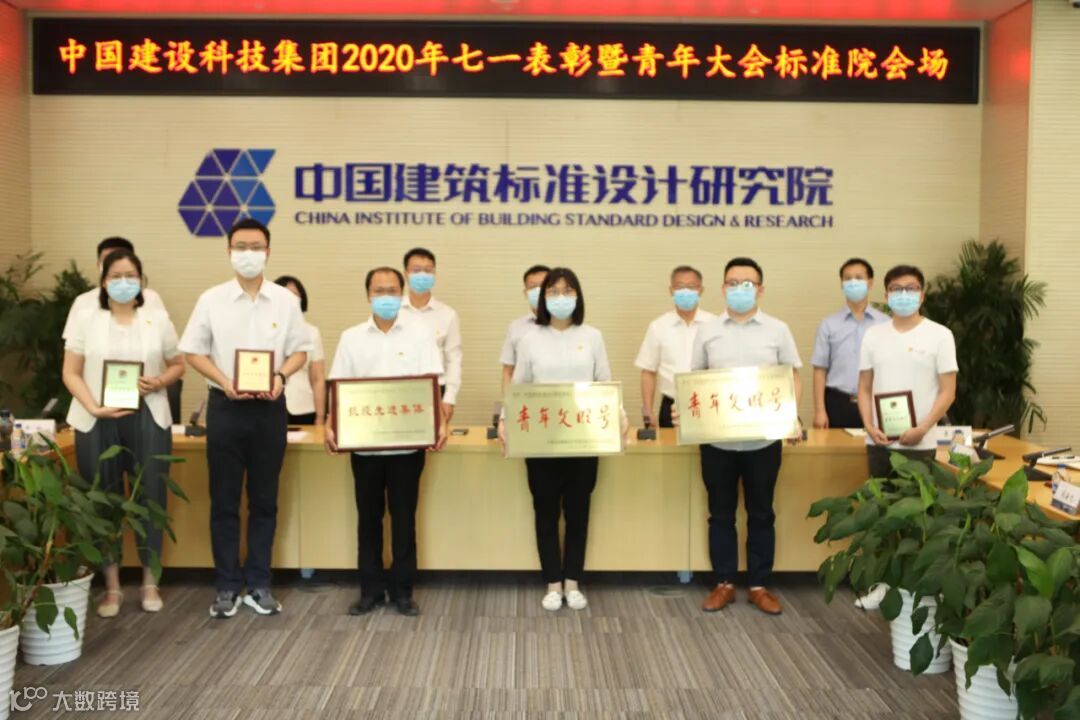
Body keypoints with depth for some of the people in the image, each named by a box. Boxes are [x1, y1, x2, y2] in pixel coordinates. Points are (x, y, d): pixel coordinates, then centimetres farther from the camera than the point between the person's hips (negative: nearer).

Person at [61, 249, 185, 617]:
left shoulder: (158, 319, 6)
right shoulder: (85, 319, 4)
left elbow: (177, 366, 11)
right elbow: (71, 373, 2)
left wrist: (160, 382, -11)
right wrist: (94, 408, -13)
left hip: (148, 418, 0)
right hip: (97, 421, 0)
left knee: (150, 497, 2)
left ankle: (150, 583, 15)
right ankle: (111, 587, 15)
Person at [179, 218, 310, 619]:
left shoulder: (286, 300, 3)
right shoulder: (211, 300, 1)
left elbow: (300, 351, 6)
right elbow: (194, 352, 2)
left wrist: (280, 376, -14)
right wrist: (224, 381, -14)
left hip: (269, 407, 1)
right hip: (225, 406, 0)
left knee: (264, 501, 8)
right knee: (224, 502, 5)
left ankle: (259, 585, 18)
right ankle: (227, 586, 15)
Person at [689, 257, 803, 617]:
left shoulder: (777, 330, 3)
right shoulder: (707, 331, 5)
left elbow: (793, 377, 5)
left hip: (764, 438, 0)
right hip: (717, 438, 1)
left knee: (761, 514, 9)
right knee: (721, 514, 9)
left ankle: (760, 585, 21)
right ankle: (724, 583, 21)